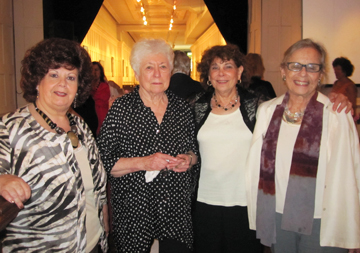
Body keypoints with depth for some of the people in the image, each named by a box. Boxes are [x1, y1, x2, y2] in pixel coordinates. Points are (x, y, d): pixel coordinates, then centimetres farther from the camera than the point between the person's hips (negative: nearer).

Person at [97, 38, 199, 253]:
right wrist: (142, 162, -21)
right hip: (133, 213, -2)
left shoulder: (183, 108, 4)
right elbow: (103, 161, -9)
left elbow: (194, 150, 16)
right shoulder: (121, 108, -7)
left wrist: (189, 159, -5)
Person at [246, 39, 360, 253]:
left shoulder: (337, 116, -9)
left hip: (321, 224, -3)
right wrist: (257, 217, 6)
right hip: (278, 219, 3)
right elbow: (258, 168, 5)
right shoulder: (266, 111, 2)